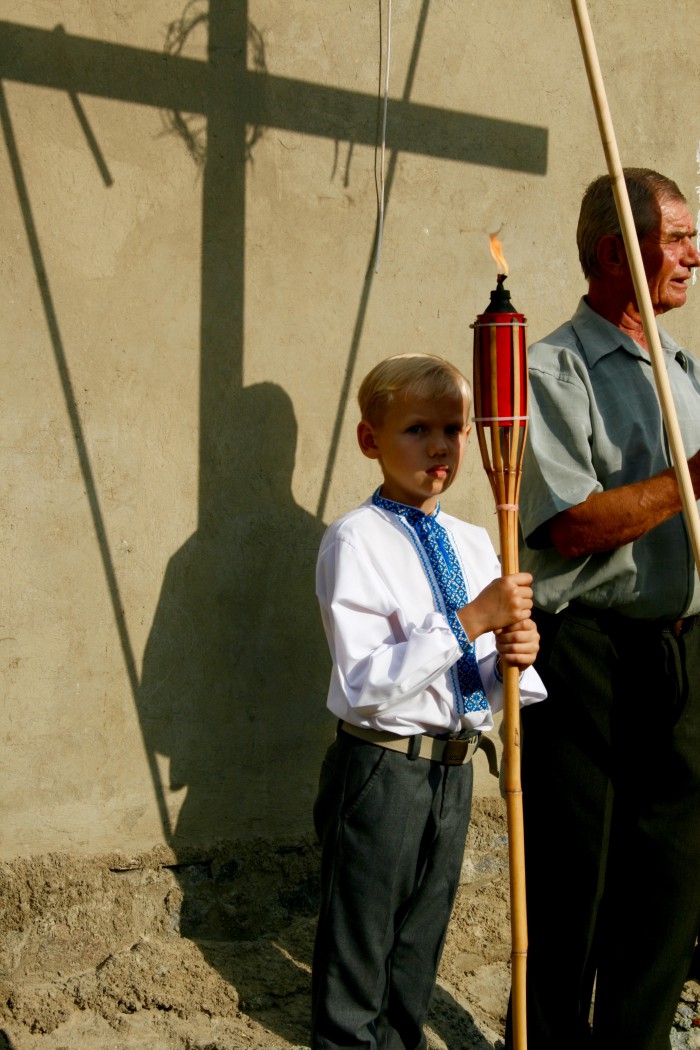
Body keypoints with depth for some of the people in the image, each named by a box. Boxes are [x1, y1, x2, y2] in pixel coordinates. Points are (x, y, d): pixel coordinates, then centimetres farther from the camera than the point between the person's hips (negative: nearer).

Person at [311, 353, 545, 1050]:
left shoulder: (473, 544, 5)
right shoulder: (357, 541, -15)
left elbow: (483, 691, 9)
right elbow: (365, 685, -24)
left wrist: (512, 658, -13)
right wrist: (469, 621, -27)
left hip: (453, 770, 7)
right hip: (382, 772, -6)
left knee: (422, 937, 24)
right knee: (360, 944, 11)